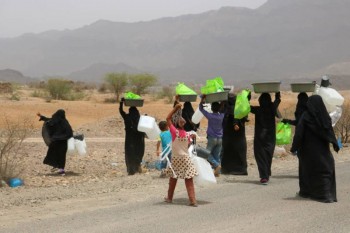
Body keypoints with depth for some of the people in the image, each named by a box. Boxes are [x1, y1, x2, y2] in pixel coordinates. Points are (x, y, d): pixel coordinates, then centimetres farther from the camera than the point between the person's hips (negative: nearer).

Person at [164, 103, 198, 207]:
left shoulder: (175, 132, -11)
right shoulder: (187, 134, -3)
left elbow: (168, 118, -3)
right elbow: (188, 146, 7)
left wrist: (175, 108, -2)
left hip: (175, 158, -1)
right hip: (186, 158, 1)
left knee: (173, 179, 15)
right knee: (189, 180, -1)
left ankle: (169, 197, 28)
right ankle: (193, 200, -6)